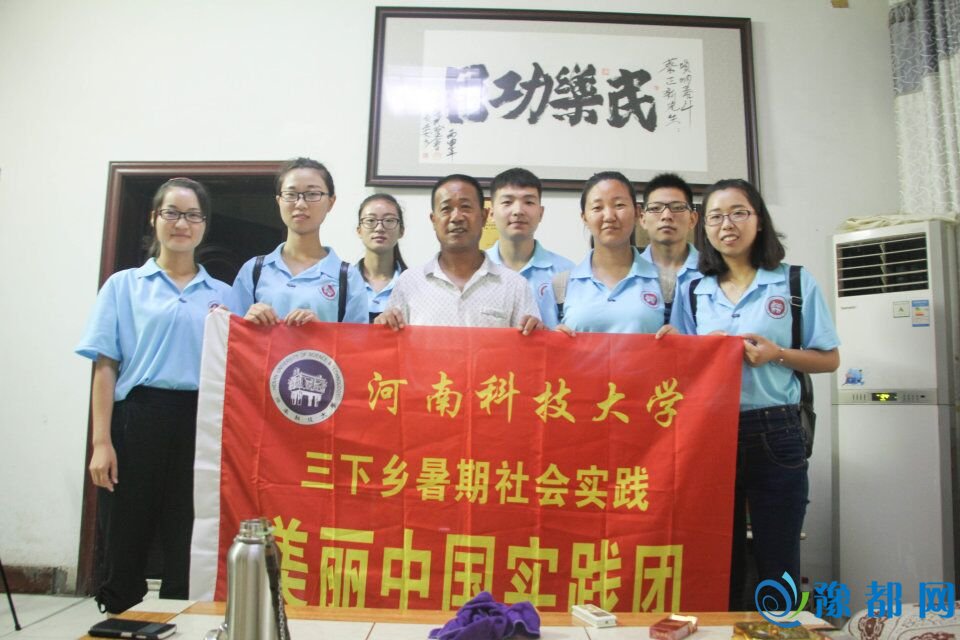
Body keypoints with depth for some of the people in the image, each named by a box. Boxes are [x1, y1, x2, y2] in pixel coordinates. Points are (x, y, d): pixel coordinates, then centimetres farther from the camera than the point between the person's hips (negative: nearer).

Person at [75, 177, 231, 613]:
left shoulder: (222, 294, 12)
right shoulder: (124, 285, 7)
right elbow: (105, 367, 1)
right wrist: (101, 442, -6)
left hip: (200, 424, 2)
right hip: (138, 420, -1)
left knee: (189, 552, 7)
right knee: (125, 542, 7)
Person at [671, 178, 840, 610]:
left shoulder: (796, 283, 1)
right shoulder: (692, 292, 7)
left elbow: (829, 360, 3)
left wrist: (777, 354, -13)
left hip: (775, 433, -2)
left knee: (777, 565, 6)